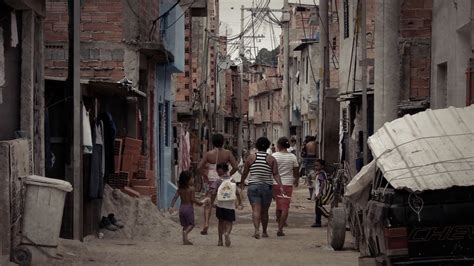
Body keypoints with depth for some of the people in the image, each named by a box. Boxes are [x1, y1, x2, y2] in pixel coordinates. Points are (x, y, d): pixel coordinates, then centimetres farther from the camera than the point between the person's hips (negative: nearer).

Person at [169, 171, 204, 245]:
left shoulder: (180, 189, 4)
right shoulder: (191, 188, -11)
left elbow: (175, 197, -5)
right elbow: (192, 199, -16)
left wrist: (171, 206, -8)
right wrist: (199, 203, -1)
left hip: (181, 207, 5)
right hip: (189, 207, -5)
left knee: (185, 225, 15)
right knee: (191, 224, 5)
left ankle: (185, 240, 10)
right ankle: (185, 232, -25)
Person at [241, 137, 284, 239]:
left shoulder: (251, 157, 2)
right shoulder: (271, 159, 1)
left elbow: (245, 173, 9)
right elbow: (275, 174, -8)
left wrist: (242, 183, 25)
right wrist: (280, 186, -10)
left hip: (253, 187, -1)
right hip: (267, 187, 1)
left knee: (256, 210, -8)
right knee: (264, 211, 13)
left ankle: (257, 229, -28)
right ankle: (264, 232, 24)